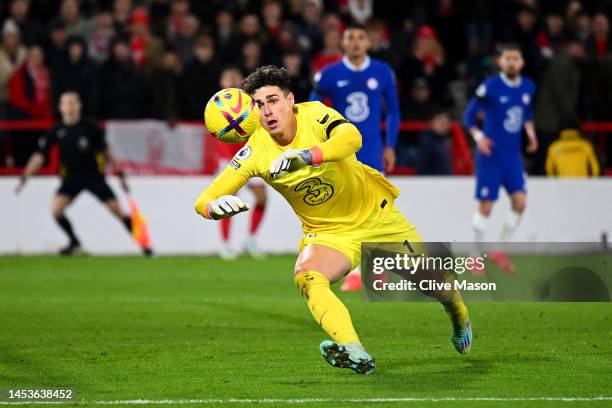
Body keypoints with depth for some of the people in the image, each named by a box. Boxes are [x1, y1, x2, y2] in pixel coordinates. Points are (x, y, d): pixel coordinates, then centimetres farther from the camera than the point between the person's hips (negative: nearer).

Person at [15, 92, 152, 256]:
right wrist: (24, 179, -13)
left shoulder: (90, 128, -8)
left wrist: (120, 173, 2)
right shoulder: (56, 132, -6)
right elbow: (39, 156, -6)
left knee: (117, 211, -8)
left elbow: (105, 150, 3)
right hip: (71, 179, 1)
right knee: (56, 208, -18)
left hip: (94, 176, -1)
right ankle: (74, 242, 4)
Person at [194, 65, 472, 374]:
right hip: (326, 233, 0)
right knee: (306, 277, -32)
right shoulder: (256, 150, -17)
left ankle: (459, 317, 44)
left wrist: (305, 156, -61)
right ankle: (355, 353, -44)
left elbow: (352, 138, -45)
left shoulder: (314, 114, -22)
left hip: (377, 216, 0)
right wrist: (215, 206, -45)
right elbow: (205, 200, -20)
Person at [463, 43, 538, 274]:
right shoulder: (490, 87, -11)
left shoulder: (528, 87, 4)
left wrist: (530, 131, 5)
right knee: (486, 207, -3)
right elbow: (469, 116, -7)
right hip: (490, 155, -5)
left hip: (513, 156, 5)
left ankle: (500, 251, 9)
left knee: (520, 202, -8)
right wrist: (478, 136, -22)